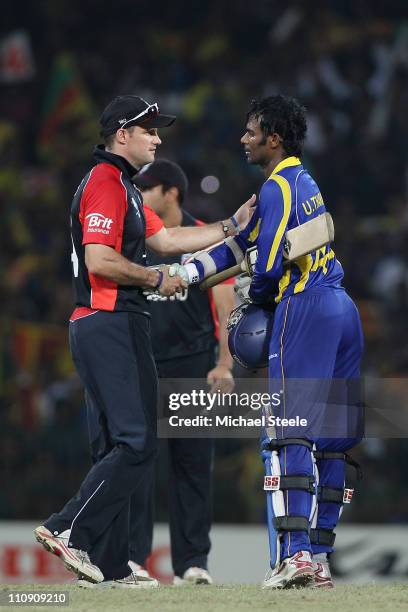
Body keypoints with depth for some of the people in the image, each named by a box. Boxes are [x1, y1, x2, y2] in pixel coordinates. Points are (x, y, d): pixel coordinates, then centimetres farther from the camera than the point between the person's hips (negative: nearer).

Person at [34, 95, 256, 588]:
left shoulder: (121, 186, 23)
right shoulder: (106, 182, -10)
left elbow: (166, 240, 24)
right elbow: (100, 260, -20)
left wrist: (234, 225, 22)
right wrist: (157, 279, -9)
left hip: (98, 328, 11)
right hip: (111, 324, -11)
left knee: (115, 448, 9)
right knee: (136, 443, -14)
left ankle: (109, 567, 8)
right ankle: (68, 530, -18)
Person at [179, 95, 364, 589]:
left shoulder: (278, 187, -8)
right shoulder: (303, 181, 21)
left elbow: (269, 265, -14)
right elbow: (244, 238, 20)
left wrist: (253, 294, 7)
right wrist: (187, 273, 13)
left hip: (304, 308, -9)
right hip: (342, 310, 9)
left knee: (287, 435, -11)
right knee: (329, 440, 8)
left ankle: (294, 553, -20)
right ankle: (320, 557, 9)